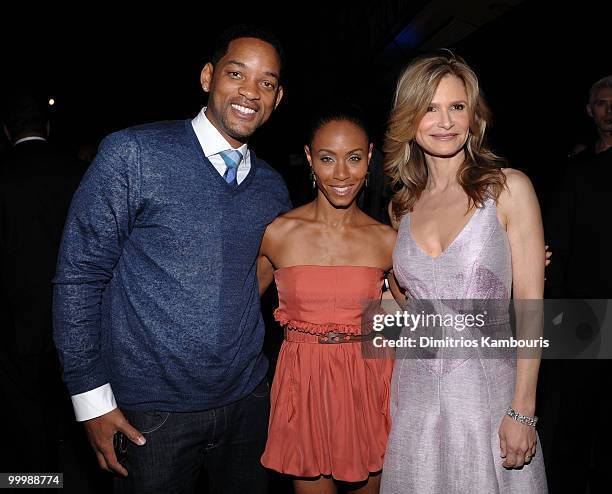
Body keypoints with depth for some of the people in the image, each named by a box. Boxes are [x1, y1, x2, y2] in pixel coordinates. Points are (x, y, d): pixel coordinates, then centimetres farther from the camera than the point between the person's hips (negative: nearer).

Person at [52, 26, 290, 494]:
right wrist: (92, 397, -12)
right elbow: (78, 276, -10)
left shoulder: (271, 186, 3)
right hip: (152, 411, -4)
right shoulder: (133, 154, -12)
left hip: (247, 400, 5)